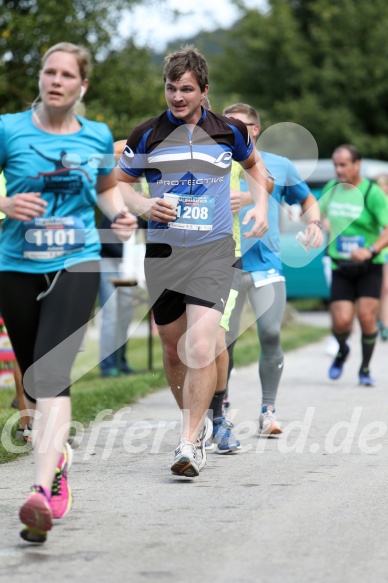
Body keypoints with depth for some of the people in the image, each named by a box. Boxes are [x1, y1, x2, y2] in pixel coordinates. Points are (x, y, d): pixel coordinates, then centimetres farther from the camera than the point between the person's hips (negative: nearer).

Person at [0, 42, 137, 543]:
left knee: (52, 372, -19)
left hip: (75, 264, -1)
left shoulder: (97, 137, 7)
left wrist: (119, 213, 4)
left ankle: (41, 490, -29)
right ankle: (56, 456, 38)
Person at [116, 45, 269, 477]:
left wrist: (261, 206, 9)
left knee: (201, 346, -17)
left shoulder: (228, 132, 3)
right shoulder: (147, 135, 1)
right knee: (173, 348, 11)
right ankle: (195, 420, 35)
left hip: (212, 251, -2)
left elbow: (254, 164, 23)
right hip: (162, 251, 2)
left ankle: (190, 443, -12)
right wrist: (143, 206, -7)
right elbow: (118, 182, 12)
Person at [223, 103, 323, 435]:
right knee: (223, 340, 3)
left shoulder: (280, 166, 10)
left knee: (271, 334, -11)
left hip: (266, 266, 0)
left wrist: (314, 224, 0)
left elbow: (307, 200, 21)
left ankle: (268, 410, 0)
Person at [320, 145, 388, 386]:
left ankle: (365, 369, 10)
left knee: (366, 317, -12)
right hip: (341, 267, 3)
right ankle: (342, 350, 26)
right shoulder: (331, 188, 4)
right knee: (341, 321, -9)